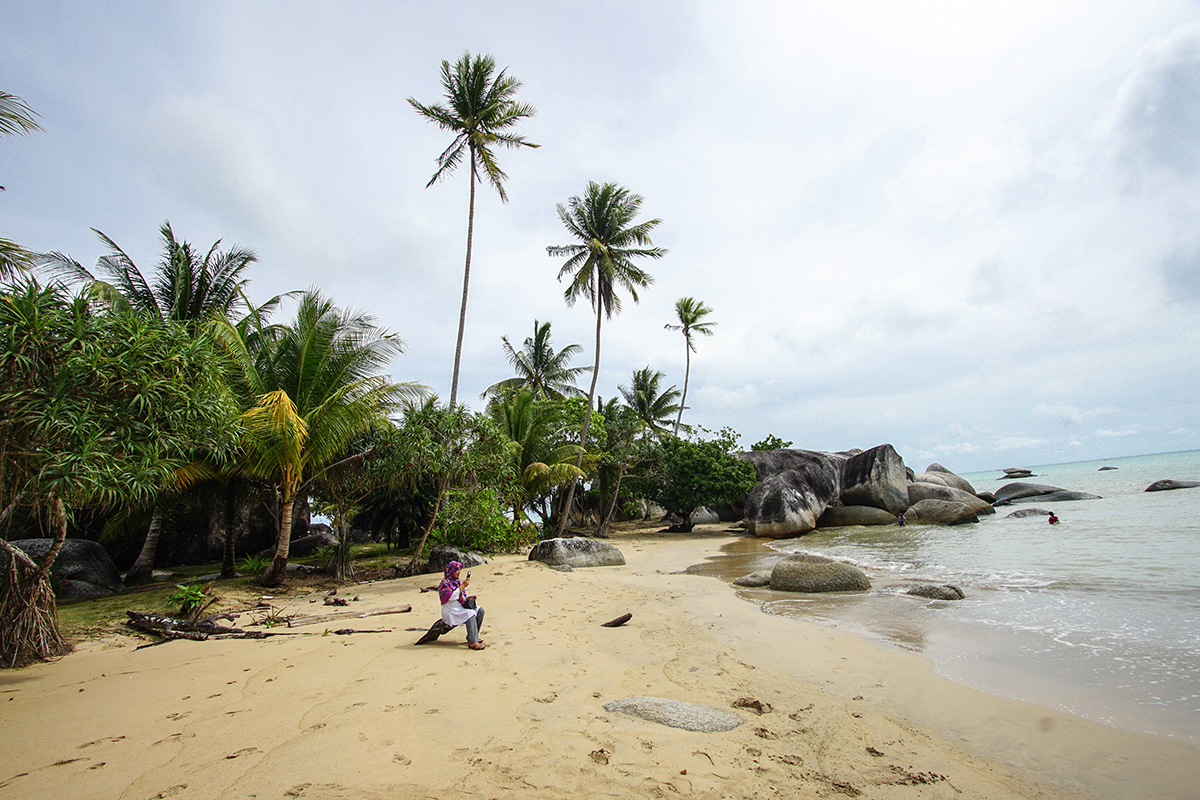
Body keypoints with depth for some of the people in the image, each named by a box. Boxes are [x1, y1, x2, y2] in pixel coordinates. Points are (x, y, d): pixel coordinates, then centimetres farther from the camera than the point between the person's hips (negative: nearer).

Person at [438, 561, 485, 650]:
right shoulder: (445, 582, -11)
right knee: (470, 613, -31)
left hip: (461, 607, 9)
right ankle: (472, 642, -35)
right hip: (451, 611, -9)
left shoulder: (457, 581, 16)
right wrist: (462, 586, -22)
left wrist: (468, 597, 4)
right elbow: (450, 597, -23)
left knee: (480, 611, -7)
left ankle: (473, 636, 1)